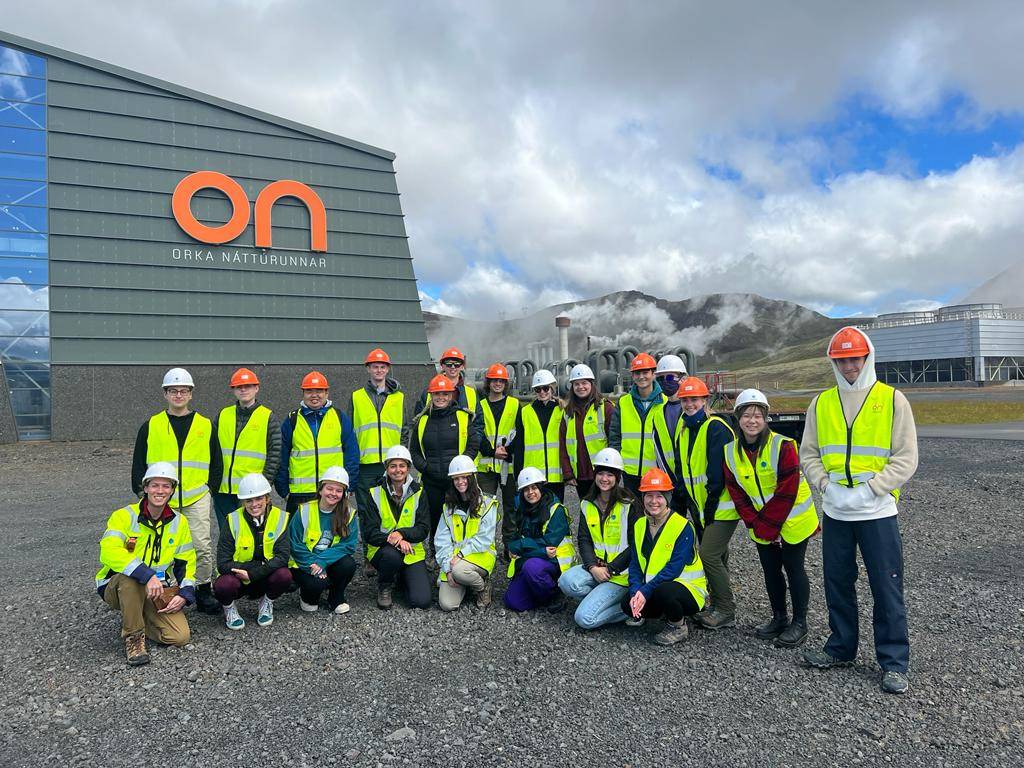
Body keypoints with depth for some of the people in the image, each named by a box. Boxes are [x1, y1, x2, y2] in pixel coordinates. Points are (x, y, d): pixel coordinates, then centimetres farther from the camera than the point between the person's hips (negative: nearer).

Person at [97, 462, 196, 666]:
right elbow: (109, 552, -30)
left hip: (157, 590, 4)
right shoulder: (124, 516, -13)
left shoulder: (179, 522, 1)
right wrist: (148, 575, -40)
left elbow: (186, 563, 7)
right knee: (130, 578, -39)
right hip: (116, 587, -3)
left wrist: (184, 594, -9)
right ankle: (133, 636, -17)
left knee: (181, 636, -16)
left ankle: (135, 620, 12)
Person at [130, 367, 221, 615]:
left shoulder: (205, 426, 6)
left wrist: (209, 488, 6)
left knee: (202, 546, -6)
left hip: (196, 499, -1)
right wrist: (144, 492, 3)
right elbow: (138, 464, 9)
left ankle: (204, 592, 8)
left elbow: (217, 463, 13)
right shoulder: (150, 426, 6)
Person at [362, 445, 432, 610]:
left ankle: (403, 577, 18)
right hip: (382, 550, -1)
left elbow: (424, 529, -5)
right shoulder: (375, 494, -2)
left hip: (412, 551, 1)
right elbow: (369, 532, -9)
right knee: (391, 555, -39)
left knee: (422, 602, -16)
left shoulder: (418, 493, 1)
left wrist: (402, 533, -25)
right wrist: (392, 539, -28)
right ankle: (384, 587, -4)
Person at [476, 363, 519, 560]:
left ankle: (509, 546, 14)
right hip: (486, 464, 1)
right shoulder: (480, 406, 9)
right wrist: (492, 451, -10)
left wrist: (508, 450, -11)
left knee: (511, 505, 5)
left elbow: (519, 433, 2)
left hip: (509, 464, 0)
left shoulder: (514, 404, 7)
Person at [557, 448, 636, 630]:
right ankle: (602, 599, -4)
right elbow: (584, 539, 4)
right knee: (567, 581, -27)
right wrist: (593, 567, -13)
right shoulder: (587, 504, 7)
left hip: (620, 572, -5)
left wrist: (610, 569, -13)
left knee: (585, 618, -19)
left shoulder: (628, 505, -8)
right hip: (595, 566, 5)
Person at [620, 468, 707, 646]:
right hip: (655, 588, 6)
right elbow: (635, 564, -1)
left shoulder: (683, 527, -17)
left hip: (688, 588, -6)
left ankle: (679, 627, -4)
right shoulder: (639, 525, 2)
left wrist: (645, 591, -29)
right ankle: (667, 614, 11)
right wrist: (636, 591, -19)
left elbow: (674, 568, -23)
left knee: (663, 591, -37)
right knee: (627, 603, -19)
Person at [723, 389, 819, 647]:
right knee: (770, 570, 12)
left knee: (793, 568, 3)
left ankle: (799, 624, 17)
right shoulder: (731, 452, -4)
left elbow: (787, 491, -20)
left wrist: (769, 526, -18)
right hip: (761, 526, 5)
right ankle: (779, 618, 28)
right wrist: (756, 525, -8)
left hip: (792, 521, -5)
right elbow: (737, 493, -1)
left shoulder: (782, 446, -20)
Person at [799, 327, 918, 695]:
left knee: (887, 588, 2)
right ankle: (841, 647, 30)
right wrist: (827, 485, -8)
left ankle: (894, 662, 17)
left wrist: (870, 489, -15)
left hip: (878, 512, -3)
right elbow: (808, 454, 8)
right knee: (837, 583, 13)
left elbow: (906, 459, -6)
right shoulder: (821, 403, 6)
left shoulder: (892, 399, -3)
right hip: (835, 512, 4)